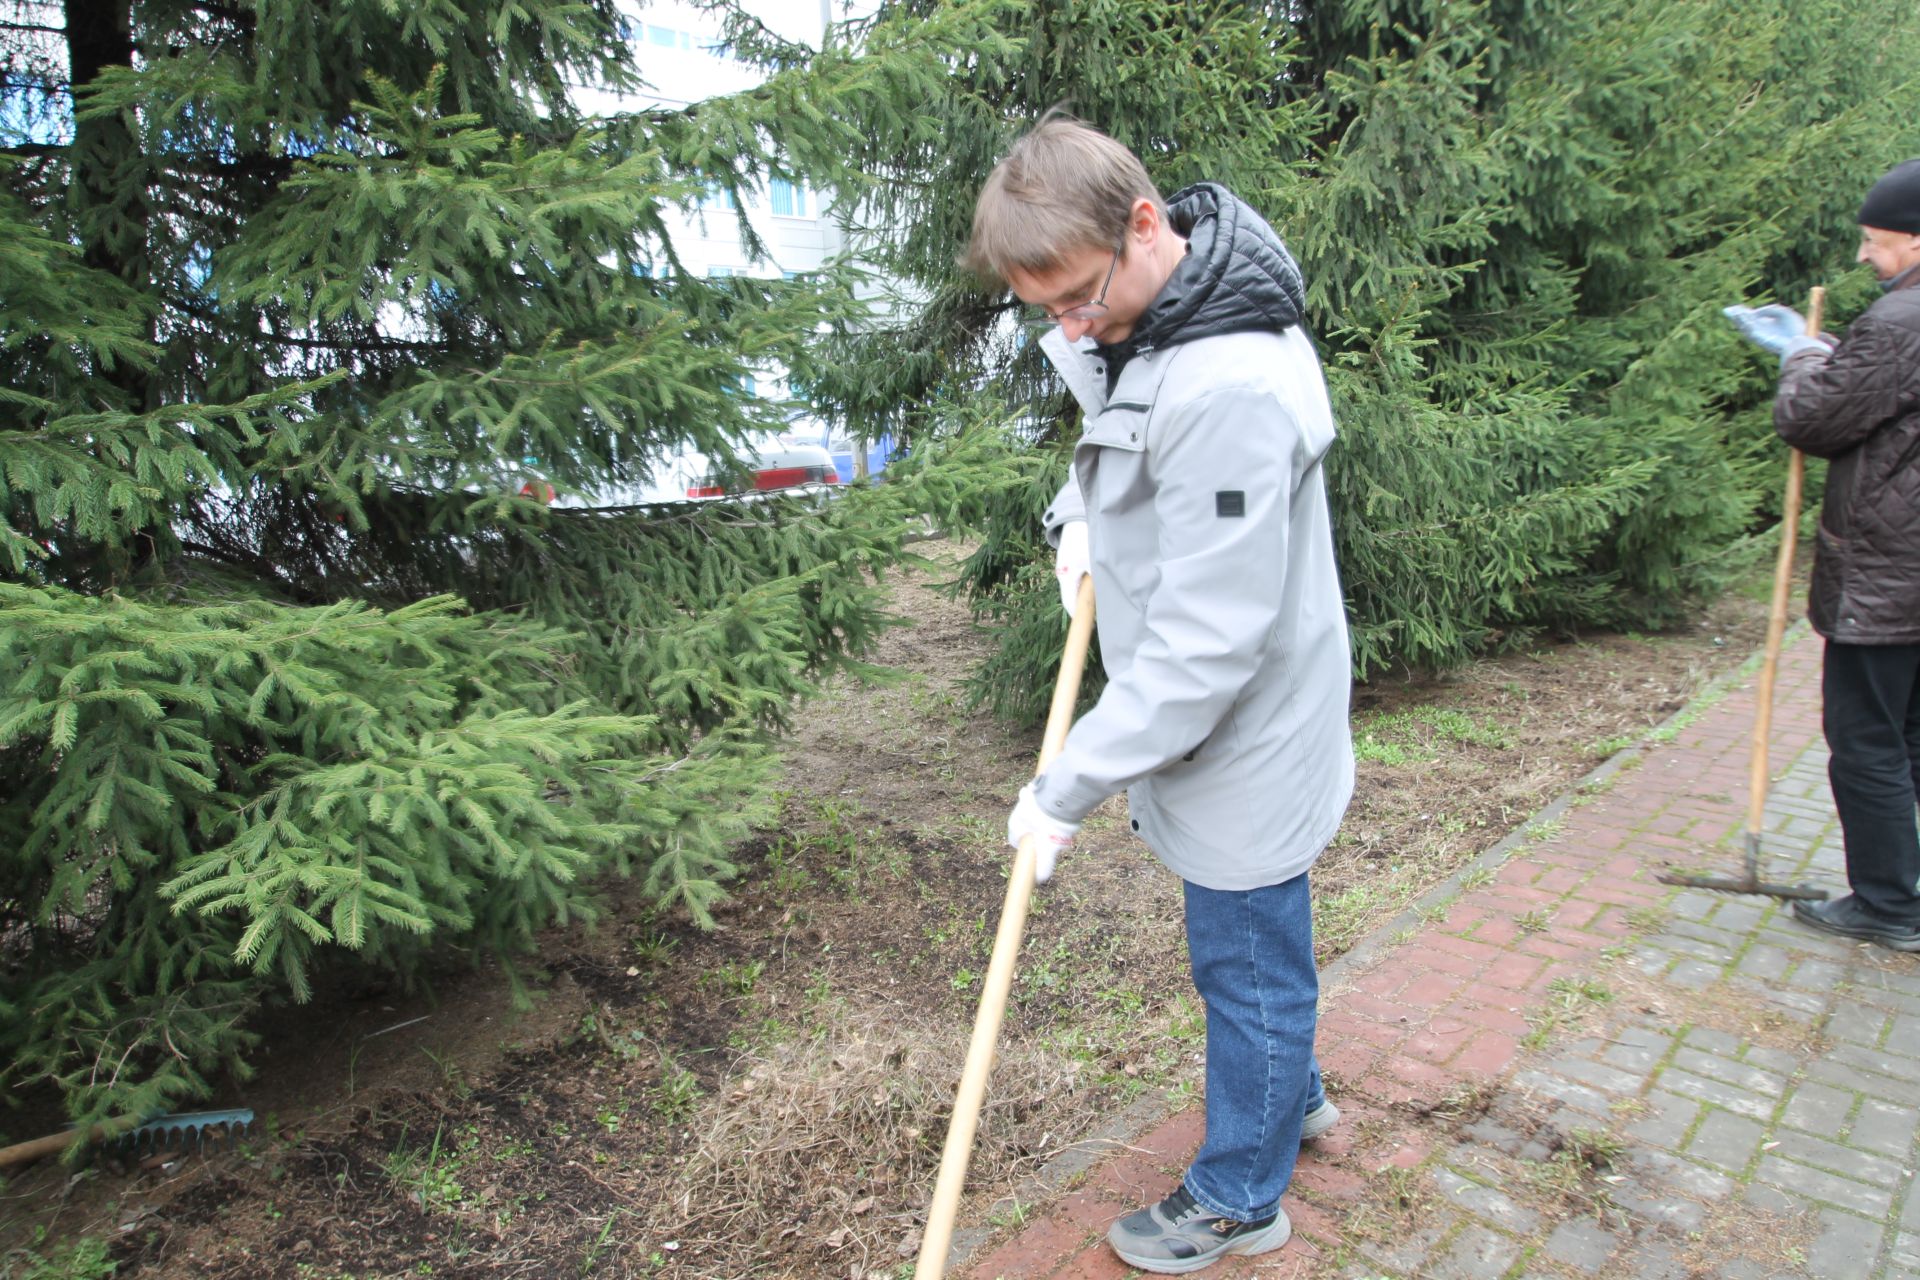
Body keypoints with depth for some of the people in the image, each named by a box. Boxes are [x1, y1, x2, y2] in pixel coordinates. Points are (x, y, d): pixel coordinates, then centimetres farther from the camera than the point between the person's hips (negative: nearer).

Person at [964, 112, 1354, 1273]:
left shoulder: (1232, 391, -32)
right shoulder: (1139, 321, -1)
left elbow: (1207, 642, -31)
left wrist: (1071, 787, -24)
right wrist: (1078, 518, 4)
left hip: (1246, 741, -9)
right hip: (1219, 730, 9)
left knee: (1249, 966, 12)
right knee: (1250, 951, 27)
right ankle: (1293, 1096, 52)